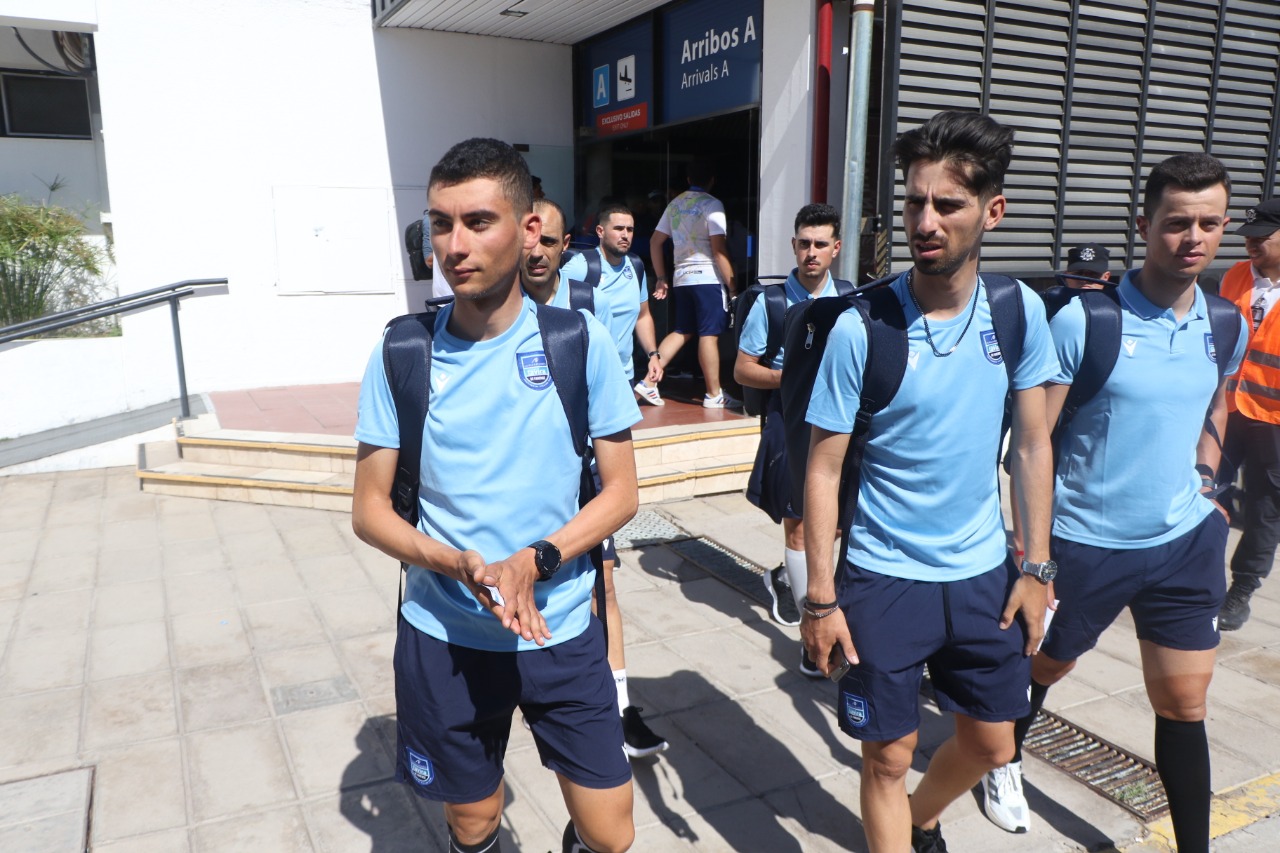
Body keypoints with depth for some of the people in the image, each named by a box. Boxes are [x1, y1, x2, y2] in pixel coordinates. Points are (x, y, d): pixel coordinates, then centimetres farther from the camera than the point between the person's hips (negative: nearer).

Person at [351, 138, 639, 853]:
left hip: (562, 630, 0)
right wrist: (461, 565, -20)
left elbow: (622, 491, -4)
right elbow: (371, 510, -2)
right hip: (445, 634, 1)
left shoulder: (581, 343, -8)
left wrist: (535, 563, -20)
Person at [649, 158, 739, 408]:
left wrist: (661, 278, 20)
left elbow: (655, 241, 15)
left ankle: (648, 381, 7)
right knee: (709, 335, -4)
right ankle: (714, 395, 1)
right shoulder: (712, 204, -7)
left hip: (681, 278, 7)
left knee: (681, 332, 13)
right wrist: (732, 287, -12)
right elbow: (719, 250, -14)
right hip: (708, 277, -7)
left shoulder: (675, 204, 13)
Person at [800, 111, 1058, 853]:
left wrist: (1037, 567, 2)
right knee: (889, 756, 8)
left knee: (992, 744, 19)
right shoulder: (862, 326, -16)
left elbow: (1033, 443, 4)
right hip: (884, 578, -4)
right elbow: (825, 468, -11)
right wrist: (821, 598, -11)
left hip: (984, 572, 4)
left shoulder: (1020, 311, -5)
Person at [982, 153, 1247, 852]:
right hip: (1085, 542, -4)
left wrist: (1206, 484, 8)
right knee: (1046, 665, 18)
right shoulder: (1082, 321, -15)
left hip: (1186, 542, 4)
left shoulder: (1226, 326, 2)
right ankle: (1007, 761, 47)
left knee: (1183, 703, 10)